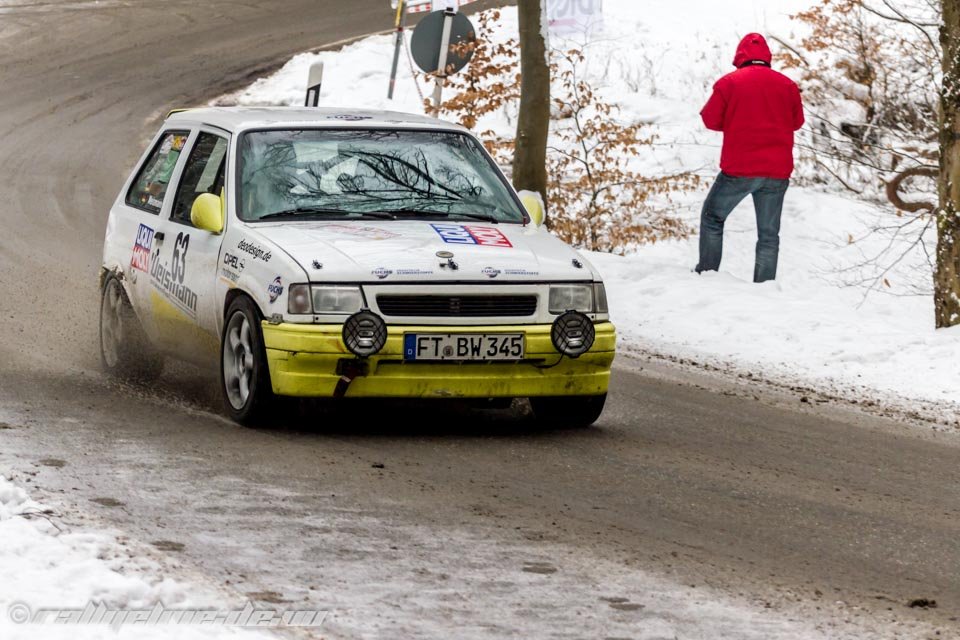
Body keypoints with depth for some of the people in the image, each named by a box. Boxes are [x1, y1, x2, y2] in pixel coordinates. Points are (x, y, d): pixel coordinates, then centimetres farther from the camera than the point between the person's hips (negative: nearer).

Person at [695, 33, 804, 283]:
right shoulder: (788, 85, 4)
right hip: (777, 171, 2)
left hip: (738, 168, -2)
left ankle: (707, 273, 12)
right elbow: (797, 122, 16)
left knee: (712, 217, 17)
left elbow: (710, 120, 0)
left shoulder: (729, 83, -4)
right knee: (769, 234, 9)